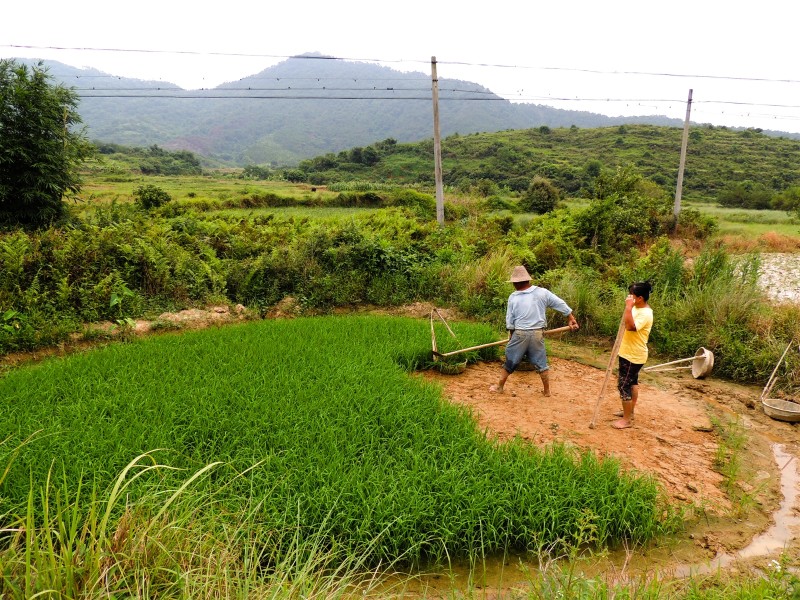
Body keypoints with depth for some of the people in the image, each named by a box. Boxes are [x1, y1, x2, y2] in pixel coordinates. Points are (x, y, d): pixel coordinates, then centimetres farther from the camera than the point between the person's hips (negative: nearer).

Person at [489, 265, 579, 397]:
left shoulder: (513, 297, -6)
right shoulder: (542, 292, -2)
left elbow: (509, 320, 0)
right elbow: (561, 304, 3)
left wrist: (511, 334, 15)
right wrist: (572, 319, 13)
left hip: (520, 334, -2)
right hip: (537, 334, 2)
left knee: (510, 361, 12)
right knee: (541, 363, 13)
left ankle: (499, 386, 22)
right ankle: (546, 390, 21)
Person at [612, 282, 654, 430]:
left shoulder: (645, 313, -24)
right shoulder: (637, 308, 7)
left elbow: (630, 326, -41)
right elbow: (626, 324, 24)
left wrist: (628, 307, -38)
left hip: (633, 355, -11)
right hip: (630, 353, 11)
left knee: (624, 385, -5)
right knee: (632, 382, 21)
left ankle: (627, 419, 6)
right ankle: (629, 412, 35)